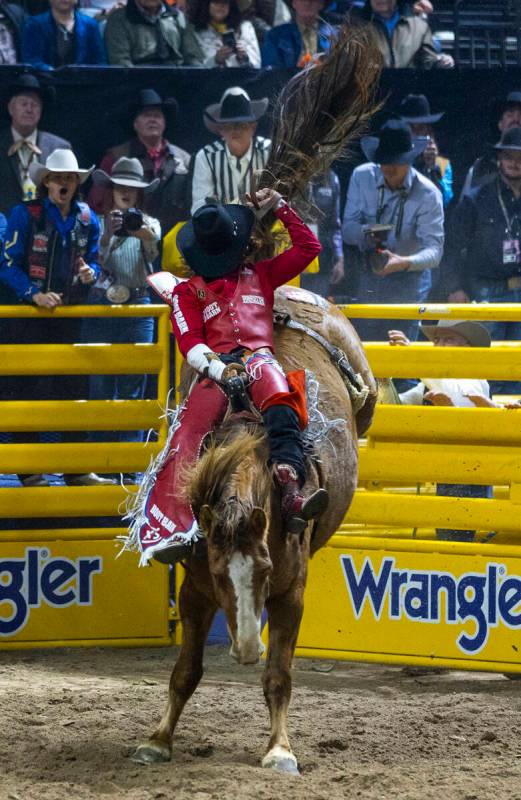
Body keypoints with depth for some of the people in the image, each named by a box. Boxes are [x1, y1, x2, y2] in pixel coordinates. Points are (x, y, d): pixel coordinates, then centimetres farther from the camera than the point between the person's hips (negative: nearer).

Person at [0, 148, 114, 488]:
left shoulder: (87, 219, 7)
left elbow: (94, 259, 16)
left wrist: (90, 272, -8)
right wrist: (34, 294, -21)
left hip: (71, 314, 4)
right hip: (33, 316, -4)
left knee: (73, 387, 6)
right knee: (31, 388, -4)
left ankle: (76, 469, 13)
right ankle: (28, 470, 1)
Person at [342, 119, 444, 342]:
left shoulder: (428, 194, -14)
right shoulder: (362, 177, -6)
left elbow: (434, 250, -19)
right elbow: (347, 229, -5)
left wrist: (403, 263, -39)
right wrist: (365, 231, -30)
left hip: (404, 281, -2)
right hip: (364, 278, 2)